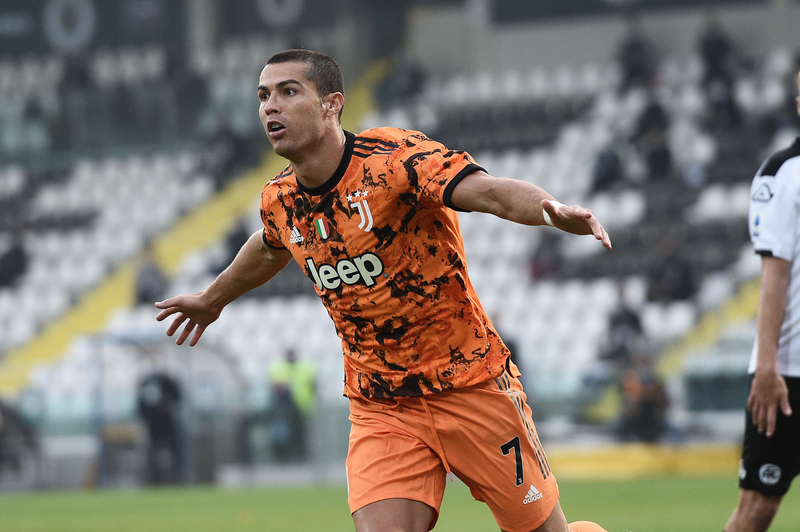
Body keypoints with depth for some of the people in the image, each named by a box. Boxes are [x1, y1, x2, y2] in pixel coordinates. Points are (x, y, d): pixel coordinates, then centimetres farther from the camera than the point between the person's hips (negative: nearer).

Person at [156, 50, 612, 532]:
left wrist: (553, 210, -56)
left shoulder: (395, 158, -18)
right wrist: (212, 299, 45)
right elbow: (269, 250, 26)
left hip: (471, 387, -4)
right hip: (379, 409, 4)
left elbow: (488, 191, -34)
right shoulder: (281, 200, 1)